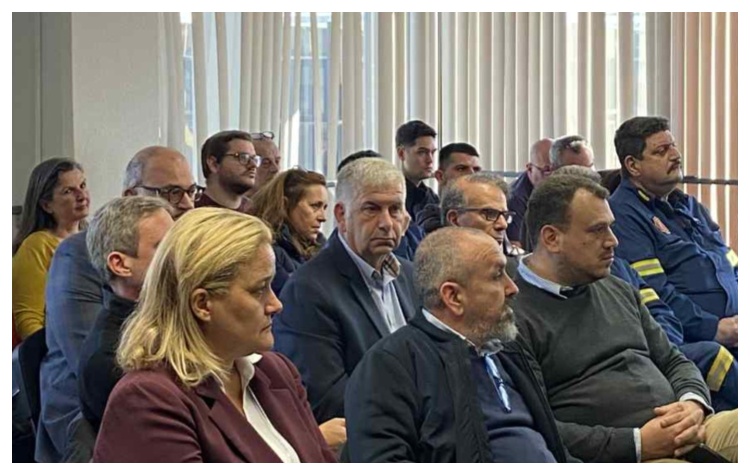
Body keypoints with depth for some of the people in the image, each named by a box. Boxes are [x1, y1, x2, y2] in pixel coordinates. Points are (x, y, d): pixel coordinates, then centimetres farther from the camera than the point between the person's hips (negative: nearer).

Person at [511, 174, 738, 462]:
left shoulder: (620, 291, 21)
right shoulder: (516, 316, -6)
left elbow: (673, 361, 25)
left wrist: (694, 404, 1)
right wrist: (637, 444, -15)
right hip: (618, 458, -8)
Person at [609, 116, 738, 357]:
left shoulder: (689, 206, 27)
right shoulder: (622, 215, -2)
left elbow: (733, 269, 26)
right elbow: (654, 294, -11)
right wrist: (713, 329, -15)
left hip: (736, 326, 8)